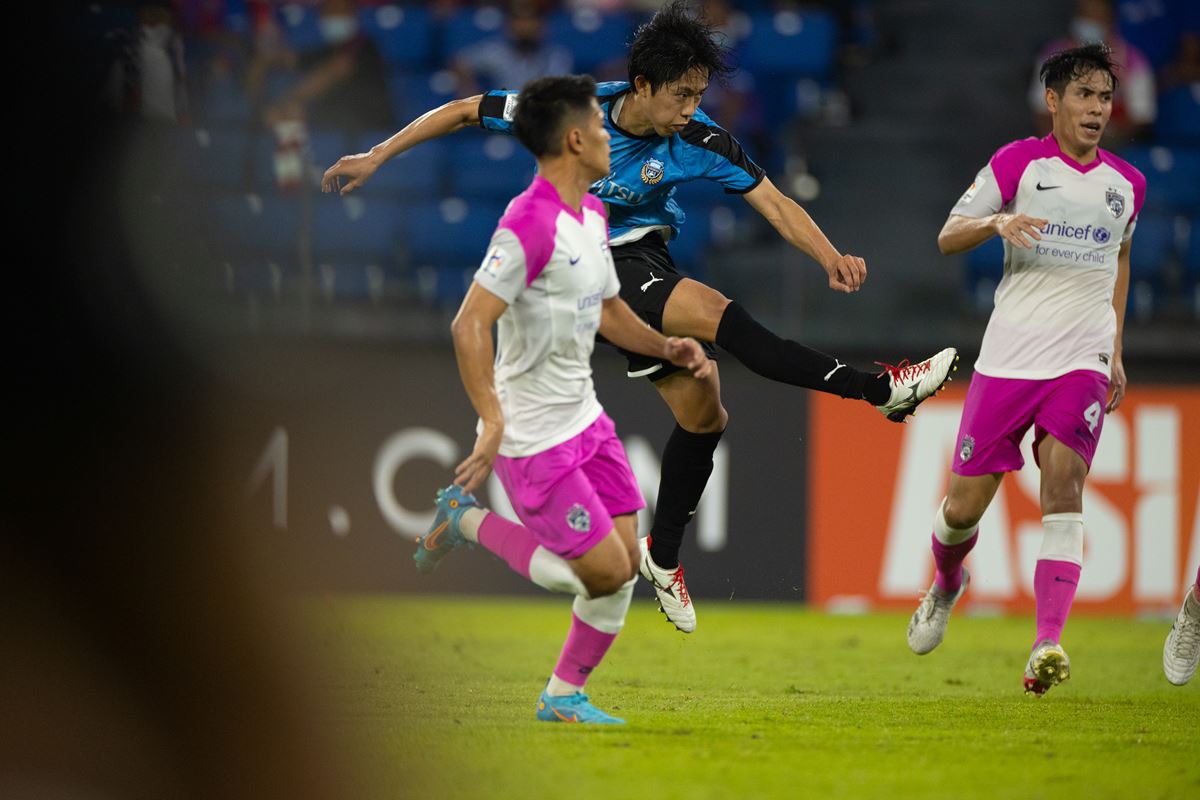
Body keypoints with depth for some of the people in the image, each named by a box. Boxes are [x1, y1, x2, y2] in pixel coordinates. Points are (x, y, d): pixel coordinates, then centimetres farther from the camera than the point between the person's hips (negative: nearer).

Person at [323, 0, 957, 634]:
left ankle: (662, 556, 24)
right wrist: (377, 156, -5)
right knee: (714, 313, -26)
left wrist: (832, 260, -34)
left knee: (702, 413, 3)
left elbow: (773, 203, -17)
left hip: (646, 266, 5)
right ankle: (879, 390, -30)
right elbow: (465, 112, -7)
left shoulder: (698, 140, -13)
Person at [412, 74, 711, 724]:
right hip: (534, 436, -9)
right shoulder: (529, 223, -21)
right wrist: (492, 420, -33)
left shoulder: (592, 213, 10)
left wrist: (666, 348, 10)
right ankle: (468, 521, 9)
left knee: (625, 564, 3)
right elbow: (469, 325, -26)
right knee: (603, 571, -8)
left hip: (584, 418, 9)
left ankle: (564, 696, 17)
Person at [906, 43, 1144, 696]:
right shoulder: (1017, 164, -1)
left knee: (1063, 483, -19)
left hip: (1082, 364, 1)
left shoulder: (1126, 183, 10)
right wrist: (997, 222, -22)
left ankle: (1047, 647, -25)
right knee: (965, 505, 1)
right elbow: (946, 238, -1)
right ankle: (947, 583, 37)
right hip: (1008, 358, -1)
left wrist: (1116, 353, 23)